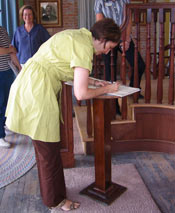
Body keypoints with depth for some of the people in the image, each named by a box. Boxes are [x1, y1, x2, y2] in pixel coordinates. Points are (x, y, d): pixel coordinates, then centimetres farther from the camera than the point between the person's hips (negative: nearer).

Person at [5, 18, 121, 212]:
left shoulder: (77, 36, 13)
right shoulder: (84, 47, -17)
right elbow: (81, 94, -20)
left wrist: (94, 82, 12)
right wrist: (106, 89, -4)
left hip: (30, 85, 10)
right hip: (38, 92, -10)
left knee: (44, 147, 21)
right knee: (48, 150, 3)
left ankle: (50, 190, 39)